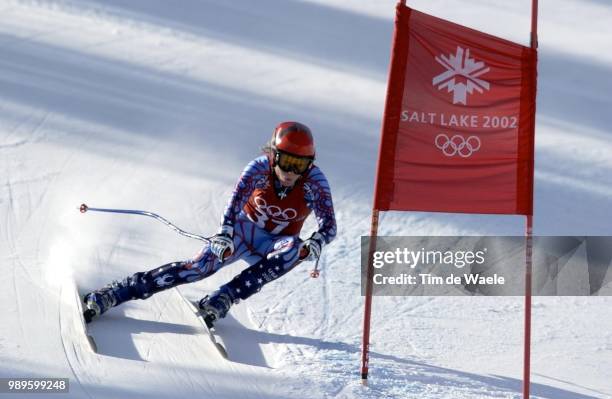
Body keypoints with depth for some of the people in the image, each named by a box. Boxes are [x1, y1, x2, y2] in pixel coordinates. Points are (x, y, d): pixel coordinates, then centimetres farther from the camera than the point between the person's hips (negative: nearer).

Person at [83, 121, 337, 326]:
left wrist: (315, 243, -48)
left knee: (295, 249, -35)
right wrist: (225, 234, -52)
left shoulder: (314, 181, -21)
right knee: (199, 267, -24)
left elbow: (329, 226, -26)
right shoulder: (260, 168, -21)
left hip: (273, 246, 1)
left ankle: (221, 300, -35)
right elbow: (235, 203, -33)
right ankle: (110, 295, -24)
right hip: (244, 229, 0)